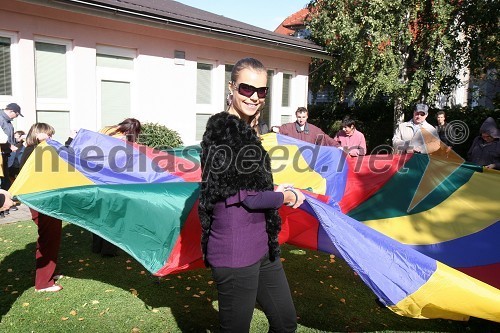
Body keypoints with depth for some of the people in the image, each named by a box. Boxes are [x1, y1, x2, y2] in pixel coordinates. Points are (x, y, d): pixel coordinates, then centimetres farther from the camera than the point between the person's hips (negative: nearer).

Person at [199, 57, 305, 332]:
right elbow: (249, 197, -19)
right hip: (235, 252, -9)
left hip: (261, 246, 9)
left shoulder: (245, 131, 11)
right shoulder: (225, 132, -17)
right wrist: (287, 196, -4)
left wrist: (275, 189, 11)